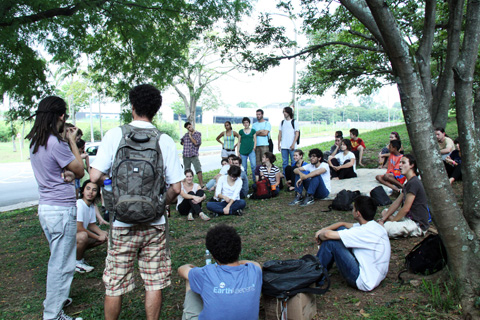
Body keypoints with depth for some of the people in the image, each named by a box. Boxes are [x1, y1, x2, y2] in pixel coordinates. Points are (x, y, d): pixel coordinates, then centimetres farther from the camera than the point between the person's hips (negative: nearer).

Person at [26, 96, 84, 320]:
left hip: (45, 207, 10)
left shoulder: (35, 142, 8)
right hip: (61, 210, -10)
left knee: (57, 259, 26)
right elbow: (79, 171, -11)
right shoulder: (56, 144, -20)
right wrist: (72, 142, -3)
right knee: (62, 264, 4)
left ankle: (54, 300, 42)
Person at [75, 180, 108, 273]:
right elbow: (78, 228, -27)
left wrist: (102, 233, -11)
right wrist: (98, 237, -21)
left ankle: (77, 253, 8)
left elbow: (92, 225, 11)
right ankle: (77, 262, -12)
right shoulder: (79, 204, -24)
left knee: (105, 236, 1)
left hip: (79, 236, 9)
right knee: (83, 236, -38)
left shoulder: (92, 206, 3)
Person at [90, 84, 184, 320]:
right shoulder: (165, 141, -4)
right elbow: (176, 187, -5)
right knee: (154, 282, 14)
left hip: (122, 223, 0)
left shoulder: (115, 135, -6)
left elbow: (95, 176, -10)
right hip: (154, 223, 1)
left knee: (115, 283, 16)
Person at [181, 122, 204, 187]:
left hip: (194, 156, -4)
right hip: (186, 156, 4)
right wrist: (185, 144, 6)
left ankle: (201, 185, -12)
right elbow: (181, 141, 26)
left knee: (199, 170, -13)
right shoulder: (186, 134, 12)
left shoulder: (198, 134, 1)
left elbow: (196, 143, -11)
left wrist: (190, 136, -8)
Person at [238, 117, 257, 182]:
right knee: (244, 167, 4)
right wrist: (238, 151, 6)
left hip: (251, 151, -1)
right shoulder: (241, 131, 9)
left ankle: (255, 180, -2)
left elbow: (255, 140, 9)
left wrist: (254, 148, -5)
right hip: (243, 151, 1)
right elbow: (239, 142, 11)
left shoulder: (253, 131, 7)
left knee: (253, 166, -12)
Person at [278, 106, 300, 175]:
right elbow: (280, 134, 13)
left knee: (293, 162, -2)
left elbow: (297, 133, -4)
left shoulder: (294, 122, 1)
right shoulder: (282, 122, 13)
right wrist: (279, 144, 6)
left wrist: (293, 144, -12)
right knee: (284, 162, 7)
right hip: (283, 146, 4)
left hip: (291, 146, -4)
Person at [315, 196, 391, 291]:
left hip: (365, 282, -10)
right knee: (341, 230, 8)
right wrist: (322, 230, 5)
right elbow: (343, 224, 17)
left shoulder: (366, 231, -25)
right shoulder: (373, 226, 5)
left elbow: (328, 234, -26)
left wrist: (320, 236, -3)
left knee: (330, 242, -15)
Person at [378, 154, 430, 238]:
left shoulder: (414, 183, -20)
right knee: (384, 212, 21)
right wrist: (383, 219, 5)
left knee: (385, 228, -28)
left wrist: (392, 221, -12)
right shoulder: (409, 183, 13)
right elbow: (397, 203, 11)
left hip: (418, 224, -10)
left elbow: (406, 208, -21)